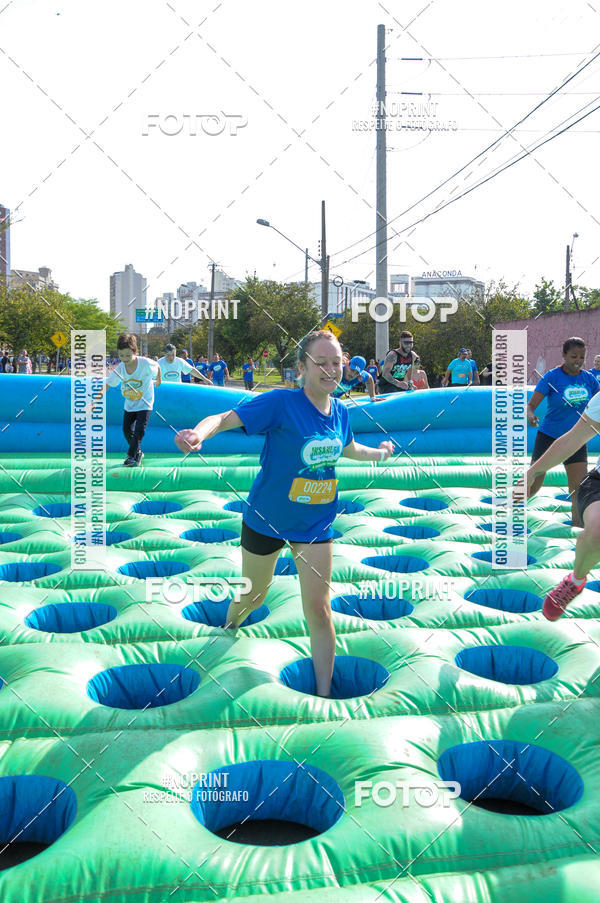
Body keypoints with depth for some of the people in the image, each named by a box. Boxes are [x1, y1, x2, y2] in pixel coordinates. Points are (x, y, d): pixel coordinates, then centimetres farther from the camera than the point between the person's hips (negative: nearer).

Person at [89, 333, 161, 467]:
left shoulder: (146, 363, -26)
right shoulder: (119, 369, -18)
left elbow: (157, 366, -3)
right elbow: (107, 385, -21)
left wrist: (158, 381, 14)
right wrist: (95, 400, -34)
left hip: (145, 403, -4)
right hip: (129, 403, 4)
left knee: (139, 430, -15)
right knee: (127, 429, 7)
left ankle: (131, 456, -4)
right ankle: (137, 452, 29)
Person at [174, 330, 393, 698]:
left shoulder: (340, 411, -3)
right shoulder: (281, 402, -21)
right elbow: (225, 418, -30)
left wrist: (380, 453, 27)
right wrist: (198, 433, -50)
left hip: (316, 524, 3)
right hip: (266, 519, -3)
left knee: (318, 609, -1)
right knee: (254, 594, 19)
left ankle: (324, 695, 14)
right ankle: (228, 628, 56)